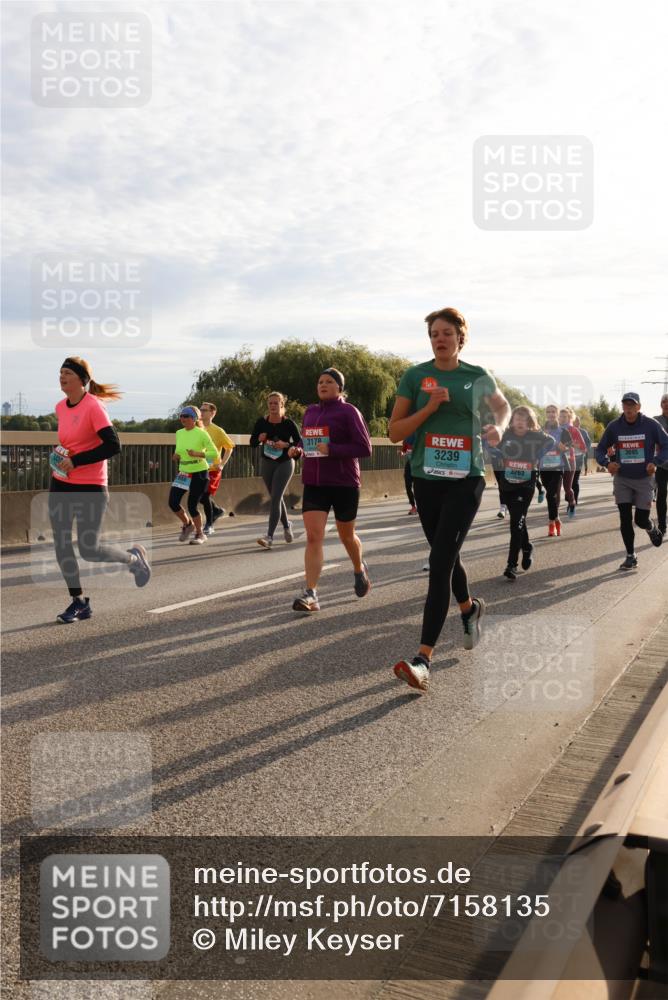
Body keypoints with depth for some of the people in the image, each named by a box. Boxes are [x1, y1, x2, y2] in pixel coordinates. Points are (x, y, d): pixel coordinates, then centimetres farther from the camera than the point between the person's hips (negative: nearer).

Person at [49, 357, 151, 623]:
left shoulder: (93, 406, -15)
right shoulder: (60, 407, 7)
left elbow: (113, 445, -22)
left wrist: (76, 461, -22)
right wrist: (60, 456, 7)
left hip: (90, 488, -7)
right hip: (61, 485, 7)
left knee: (89, 550, -5)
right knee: (61, 544, 4)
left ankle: (134, 557, 23)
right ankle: (79, 602, 17)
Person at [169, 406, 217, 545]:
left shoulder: (201, 434, -11)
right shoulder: (179, 433, 7)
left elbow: (214, 453, -11)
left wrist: (198, 454, -25)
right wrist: (176, 456, -1)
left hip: (199, 473, -6)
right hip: (183, 473, 6)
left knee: (192, 505, -6)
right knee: (172, 502, -3)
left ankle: (199, 534, 16)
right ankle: (187, 524, 24)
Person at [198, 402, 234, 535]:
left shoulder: (217, 431, -8)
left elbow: (229, 447, -1)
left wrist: (222, 464, -9)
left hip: (213, 469, -5)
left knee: (205, 496, -12)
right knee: (200, 497, 3)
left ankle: (209, 525, 3)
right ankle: (217, 510, 33)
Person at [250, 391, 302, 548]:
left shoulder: (289, 423, -11)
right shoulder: (261, 422, -3)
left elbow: (300, 443, -7)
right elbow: (252, 443, 3)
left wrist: (286, 445, -23)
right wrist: (259, 439, -18)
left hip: (285, 463, -4)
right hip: (267, 463, 4)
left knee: (275, 498, -14)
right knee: (276, 498, 16)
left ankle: (269, 536, -18)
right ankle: (286, 526, 39)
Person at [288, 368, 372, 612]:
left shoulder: (348, 411, -7)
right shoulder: (310, 412, 11)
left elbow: (365, 448, -12)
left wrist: (332, 449, -21)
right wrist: (297, 450, 3)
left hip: (344, 484, -4)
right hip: (313, 483, 4)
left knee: (346, 536, 14)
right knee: (313, 537, -10)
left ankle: (360, 570, 44)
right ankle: (311, 593, -13)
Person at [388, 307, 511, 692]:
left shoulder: (477, 377, 3)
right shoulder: (415, 376, 2)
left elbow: (502, 406, 22)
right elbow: (394, 432, -2)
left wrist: (499, 427, 0)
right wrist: (430, 407, -14)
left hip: (466, 479, -3)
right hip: (427, 478, 3)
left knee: (441, 562, -14)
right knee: (446, 557, 17)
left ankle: (424, 660, -17)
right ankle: (470, 608, 49)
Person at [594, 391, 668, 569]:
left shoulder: (651, 425, -10)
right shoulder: (614, 426, -5)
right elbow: (600, 449, 3)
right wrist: (607, 462, -17)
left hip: (644, 479, -1)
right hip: (622, 479, 2)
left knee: (641, 519, 0)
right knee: (625, 519, -1)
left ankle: (652, 529, 38)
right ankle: (631, 556, 11)